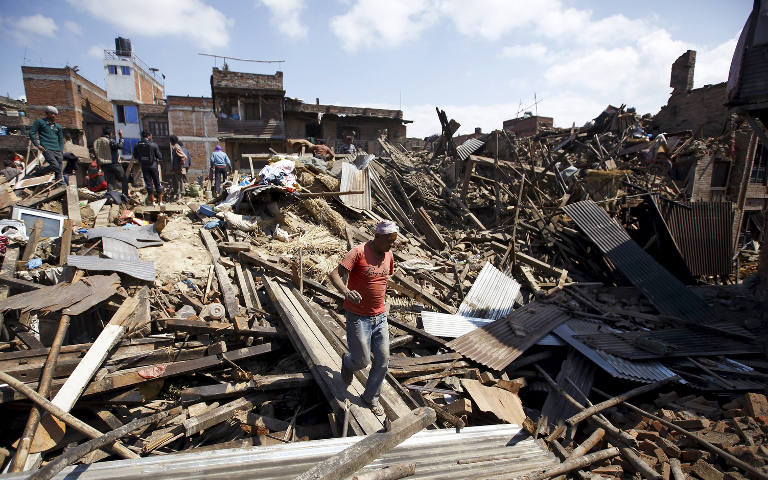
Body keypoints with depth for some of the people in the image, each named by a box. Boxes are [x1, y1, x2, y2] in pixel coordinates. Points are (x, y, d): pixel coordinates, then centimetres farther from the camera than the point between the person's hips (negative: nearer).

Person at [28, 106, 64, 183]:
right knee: (55, 166, -25)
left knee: (59, 171, -2)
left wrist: (60, 151, 14)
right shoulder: (40, 122, 8)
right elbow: (31, 133, 5)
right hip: (47, 149, -5)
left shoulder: (58, 126, 21)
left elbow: (61, 139, 26)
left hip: (57, 150, 5)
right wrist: (37, 145, -6)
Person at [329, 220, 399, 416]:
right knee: (362, 361, 3)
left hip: (380, 317, 6)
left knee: (383, 360, 8)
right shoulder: (359, 252, -17)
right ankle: (347, 362, 40)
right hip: (358, 317, -6)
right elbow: (334, 274, -23)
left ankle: (371, 396, 30)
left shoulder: (389, 256, 4)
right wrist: (346, 292, -41)